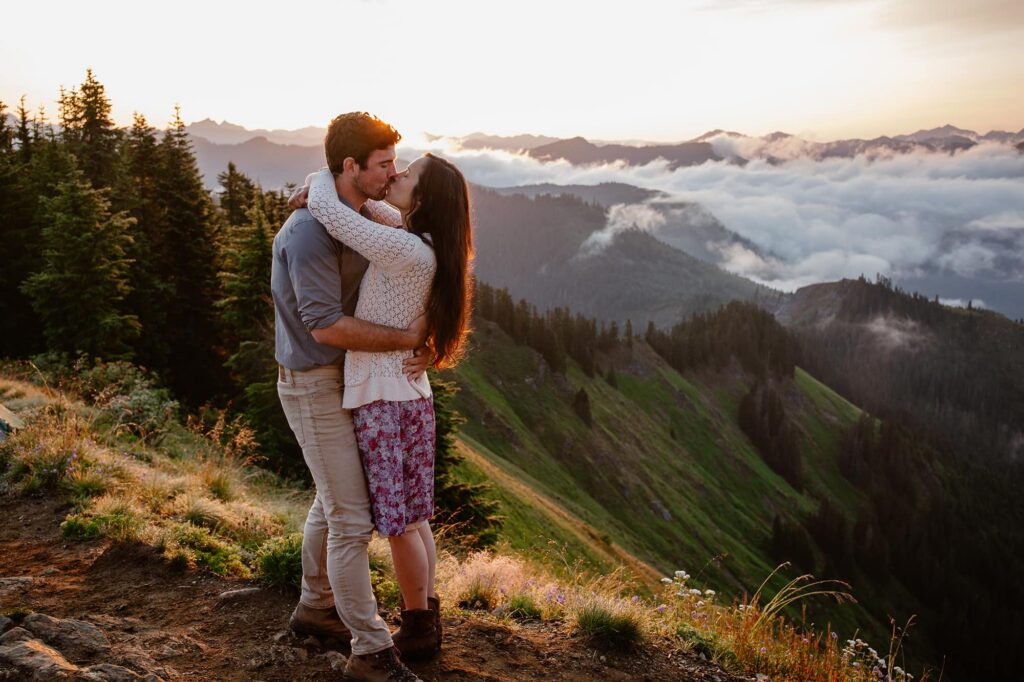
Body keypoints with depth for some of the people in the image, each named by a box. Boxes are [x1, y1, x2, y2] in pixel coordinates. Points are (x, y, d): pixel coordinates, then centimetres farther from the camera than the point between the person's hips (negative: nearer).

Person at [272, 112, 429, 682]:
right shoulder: (310, 231, -24)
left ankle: (317, 607, 39)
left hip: (348, 378, 9)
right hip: (315, 387, -9)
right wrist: (407, 339, -21)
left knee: (335, 501, 20)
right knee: (353, 518, -5)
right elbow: (326, 326, -30)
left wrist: (421, 346, -11)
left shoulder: (367, 216, 6)